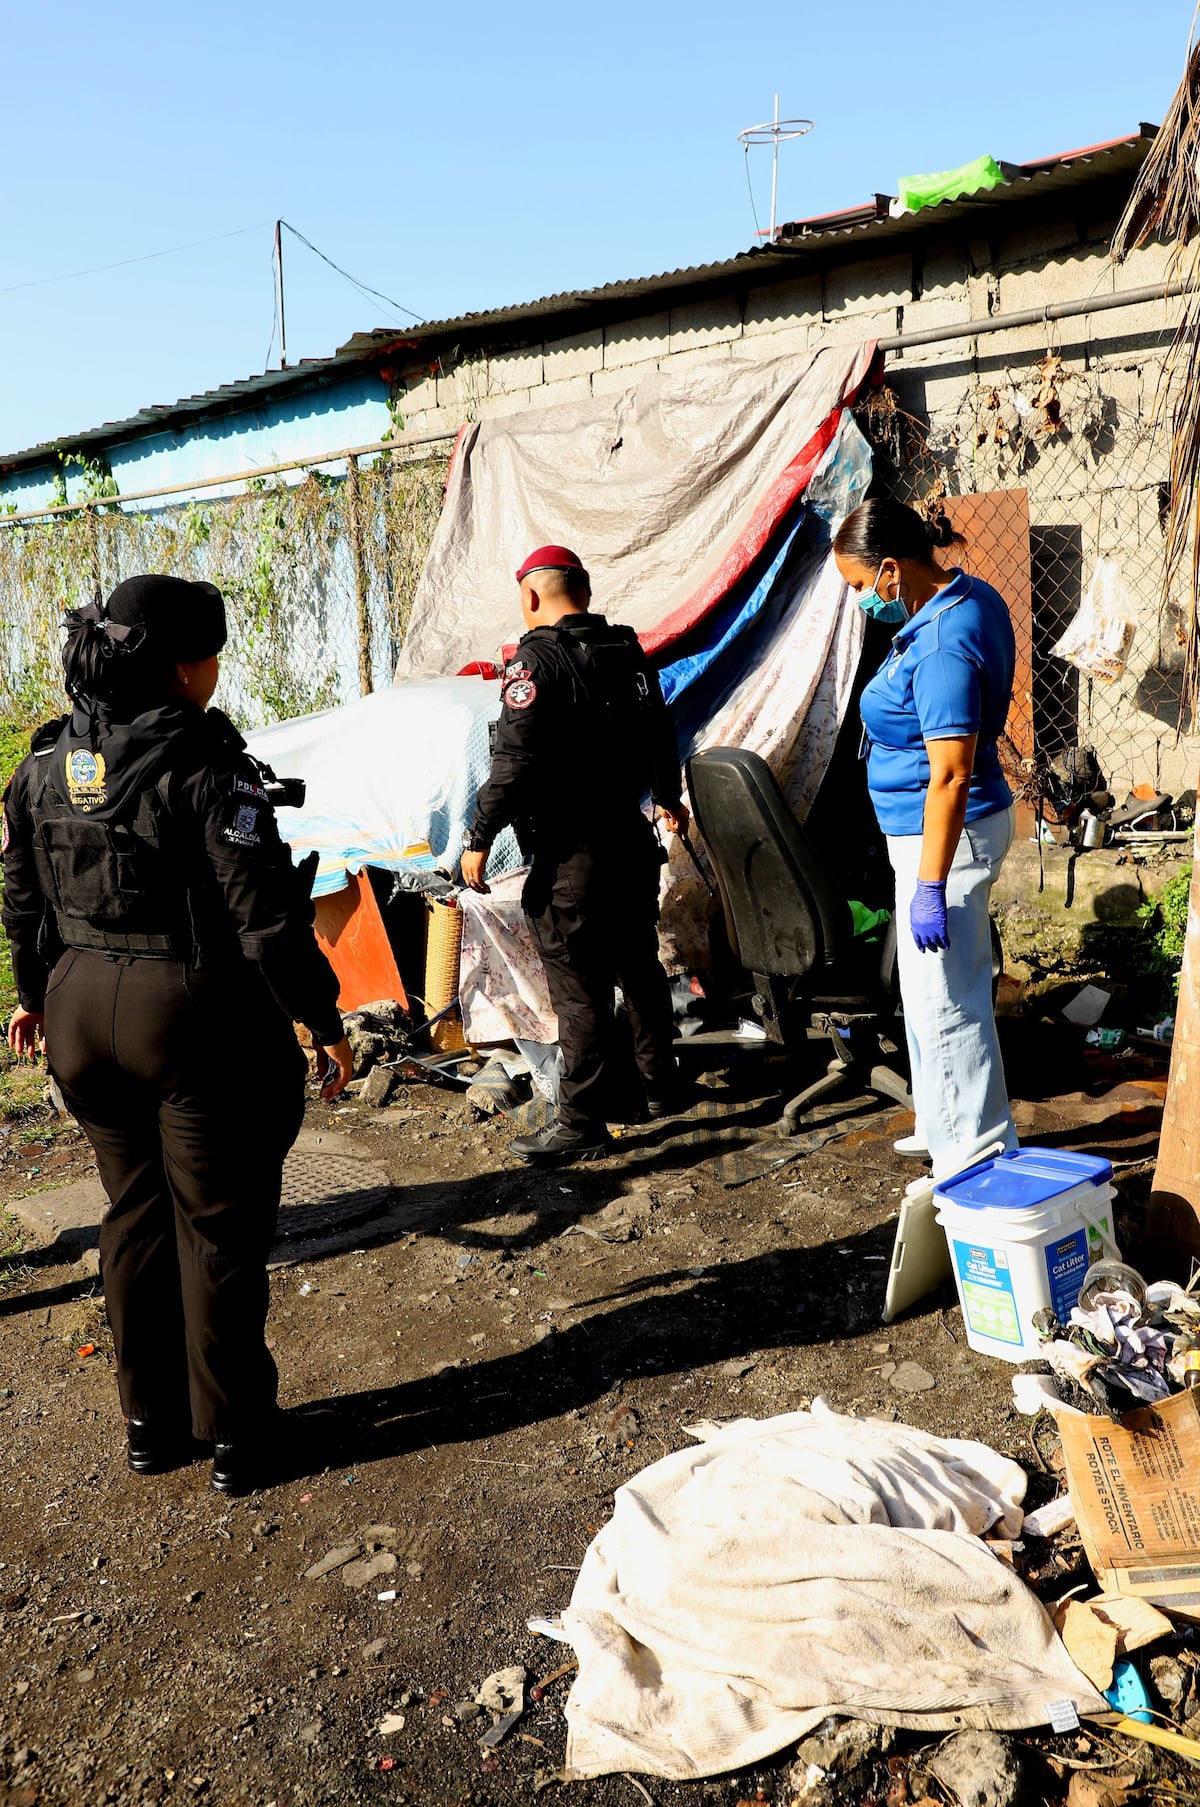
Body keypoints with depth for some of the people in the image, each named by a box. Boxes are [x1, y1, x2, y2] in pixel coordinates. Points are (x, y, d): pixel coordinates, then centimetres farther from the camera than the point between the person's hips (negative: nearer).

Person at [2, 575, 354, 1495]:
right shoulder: (205, 765, -18)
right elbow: (265, 917, -19)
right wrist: (322, 1020, -10)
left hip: (82, 1010, 7)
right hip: (197, 1016, -6)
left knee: (134, 1214, 20)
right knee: (218, 1226, 8)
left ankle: (152, 1422, 34)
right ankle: (234, 1434, 23)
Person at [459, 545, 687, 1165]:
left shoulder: (536, 660, -13)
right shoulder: (629, 651, 11)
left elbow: (514, 762, -21)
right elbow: (659, 735, 23)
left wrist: (479, 839, -14)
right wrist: (668, 798, 40)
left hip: (570, 854, -8)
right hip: (630, 839, 8)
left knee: (578, 986, -3)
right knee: (639, 965, 20)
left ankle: (583, 1123, 4)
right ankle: (661, 1087, 34)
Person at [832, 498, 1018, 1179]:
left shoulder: (941, 647, -26)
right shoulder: (972, 594, 6)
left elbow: (951, 776, -28)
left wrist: (930, 887, -26)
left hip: (946, 835, -11)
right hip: (972, 822, 11)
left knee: (944, 1002, -1)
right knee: (948, 988, 20)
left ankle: (974, 1160, 13)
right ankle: (949, 1127, 36)